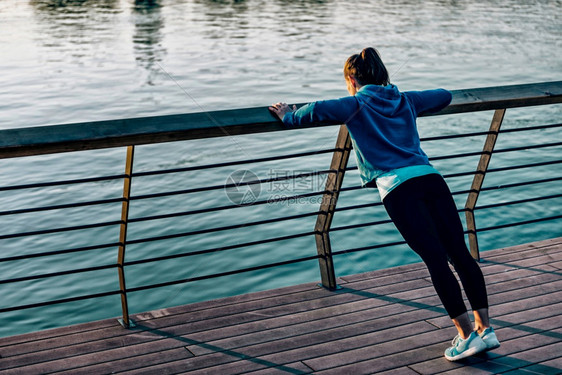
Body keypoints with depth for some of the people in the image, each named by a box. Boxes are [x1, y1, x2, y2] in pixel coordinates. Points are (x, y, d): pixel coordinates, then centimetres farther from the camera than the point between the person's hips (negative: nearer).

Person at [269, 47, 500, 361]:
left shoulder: (357, 105, 10)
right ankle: (485, 328, 3)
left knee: (436, 259, -9)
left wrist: (289, 116, 11)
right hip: (432, 179, 5)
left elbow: (319, 110, -8)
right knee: (460, 254, 3)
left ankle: (467, 334, -7)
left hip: (399, 187, -5)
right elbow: (445, 96, 43)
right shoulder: (406, 101, 26)